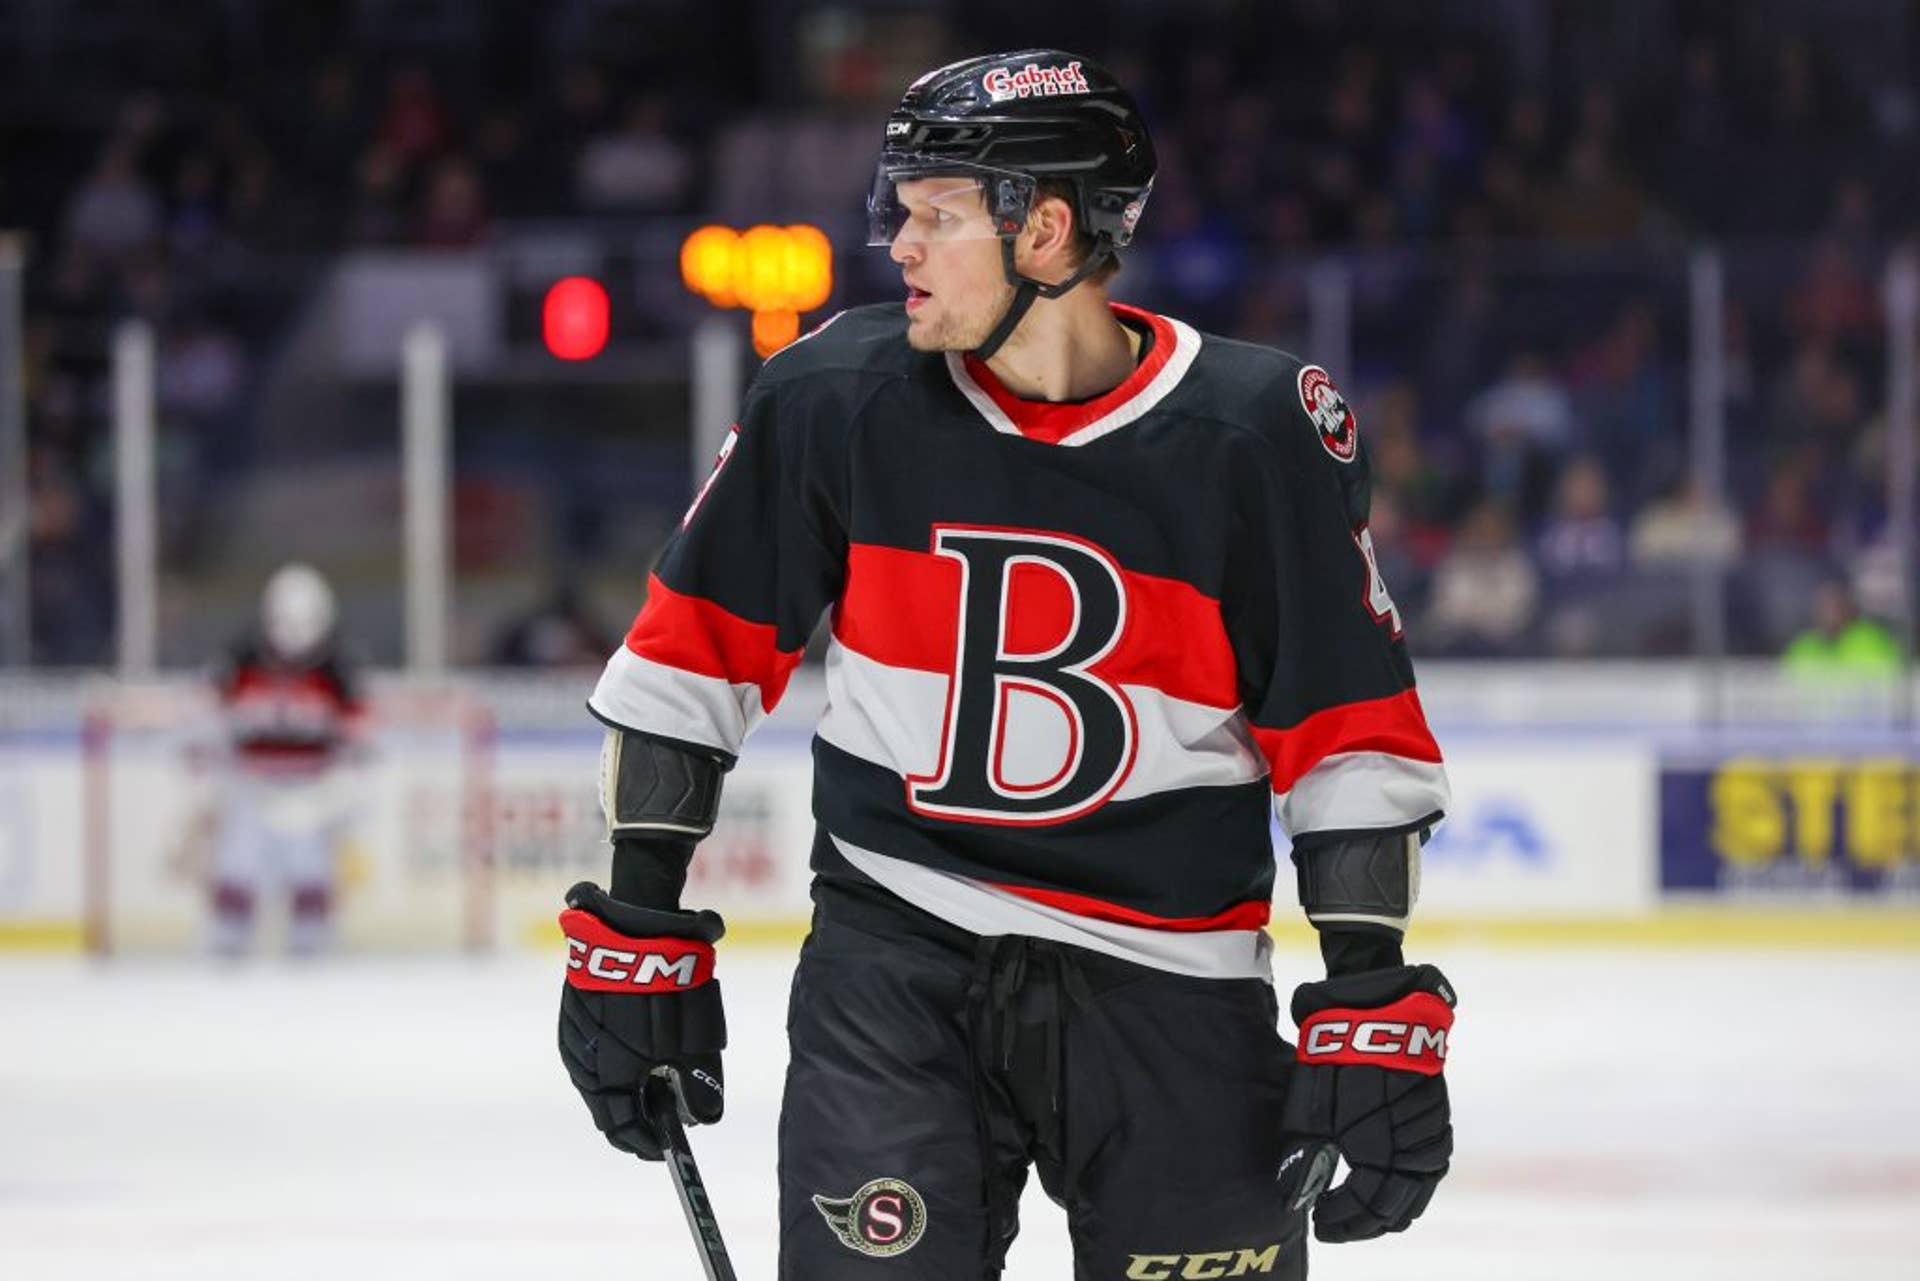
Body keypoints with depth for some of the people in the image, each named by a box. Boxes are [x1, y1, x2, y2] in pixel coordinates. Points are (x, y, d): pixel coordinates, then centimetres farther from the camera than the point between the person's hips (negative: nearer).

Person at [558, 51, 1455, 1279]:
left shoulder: (1259, 435, -7)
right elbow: (694, 658, 5)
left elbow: (1348, 732, -3)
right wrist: (636, 929, 3)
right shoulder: (834, 397, -4)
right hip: (896, 958, 0)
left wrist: (1373, 1013, -7)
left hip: (1166, 983, 0)